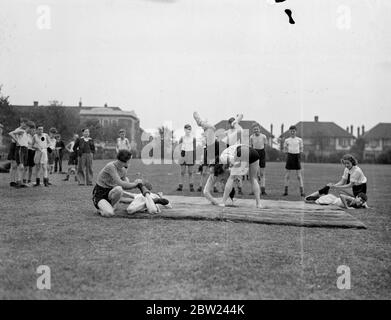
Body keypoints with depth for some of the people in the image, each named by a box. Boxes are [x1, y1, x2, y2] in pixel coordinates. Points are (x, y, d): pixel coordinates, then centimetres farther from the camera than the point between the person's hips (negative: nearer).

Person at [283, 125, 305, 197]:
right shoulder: (287, 140, 6)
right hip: (289, 156, 1)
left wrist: (300, 152, -3)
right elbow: (284, 150, 12)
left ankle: (302, 191, 3)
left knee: (299, 176, 0)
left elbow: (301, 150, 12)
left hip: (297, 156, 0)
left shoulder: (299, 140, 6)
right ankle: (285, 191, 8)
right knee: (287, 175, 1)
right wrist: (286, 150, -4)